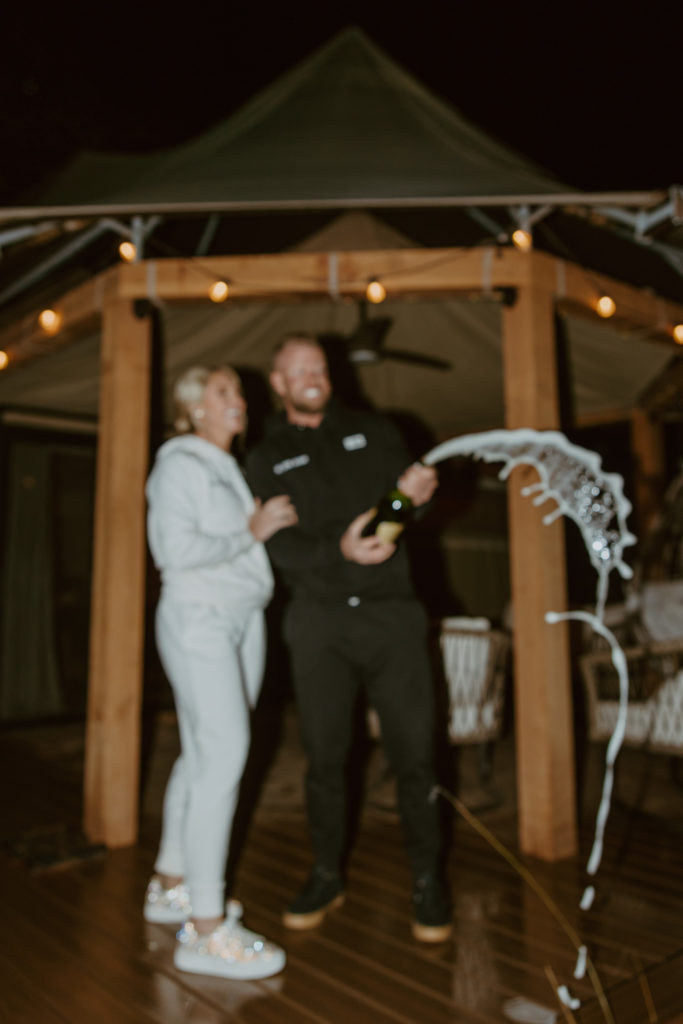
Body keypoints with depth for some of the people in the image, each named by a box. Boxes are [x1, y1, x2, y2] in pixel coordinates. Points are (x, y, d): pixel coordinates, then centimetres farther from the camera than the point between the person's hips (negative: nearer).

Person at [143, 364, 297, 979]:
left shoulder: (232, 469, 20)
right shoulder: (180, 464, -5)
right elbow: (176, 548, -17)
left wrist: (272, 523, 4)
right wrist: (251, 532, -10)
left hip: (243, 620, 8)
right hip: (199, 618, -8)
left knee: (203, 755, 10)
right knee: (224, 754, -15)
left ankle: (171, 885, 24)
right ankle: (206, 930, -9)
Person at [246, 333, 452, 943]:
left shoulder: (374, 433, 13)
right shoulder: (268, 461, 9)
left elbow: (410, 508, 11)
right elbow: (282, 546, -3)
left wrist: (416, 493, -14)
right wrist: (340, 549, -23)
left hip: (391, 612, 0)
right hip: (319, 622, 1)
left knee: (413, 752, 1)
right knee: (324, 755, 9)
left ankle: (428, 882, 20)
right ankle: (327, 877, 28)